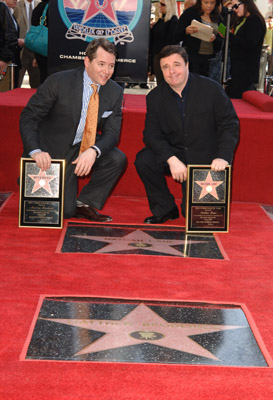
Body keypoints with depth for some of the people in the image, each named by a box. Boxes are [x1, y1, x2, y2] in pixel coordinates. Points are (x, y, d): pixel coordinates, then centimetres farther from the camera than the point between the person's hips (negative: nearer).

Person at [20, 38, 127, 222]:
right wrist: (35, 151, -33)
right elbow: (28, 116, -15)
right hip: (53, 152, -4)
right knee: (65, 211, -13)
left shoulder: (115, 92, -5)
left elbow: (112, 132, -7)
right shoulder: (59, 81, -17)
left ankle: (84, 204, -4)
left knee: (117, 158, -24)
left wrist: (93, 151, -30)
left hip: (83, 149, 4)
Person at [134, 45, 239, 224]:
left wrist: (223, 157, -23)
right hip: (174, 154, 3)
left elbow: (230, 125, -7)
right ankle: (165, 209, -5)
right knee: (144, 160, -26)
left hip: (204, 159, -3)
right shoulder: (155, 97, -2)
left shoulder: (211, 89, -8)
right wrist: (172, 160, -26)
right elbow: (151, 134, -8)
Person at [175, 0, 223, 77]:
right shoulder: (189, 13, -1)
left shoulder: (218, 18, 10)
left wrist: (215, 39, -12)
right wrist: (186, 31, -23)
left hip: (210, 59, 3)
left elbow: (221, 44, 10)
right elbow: (177, 37, -2)